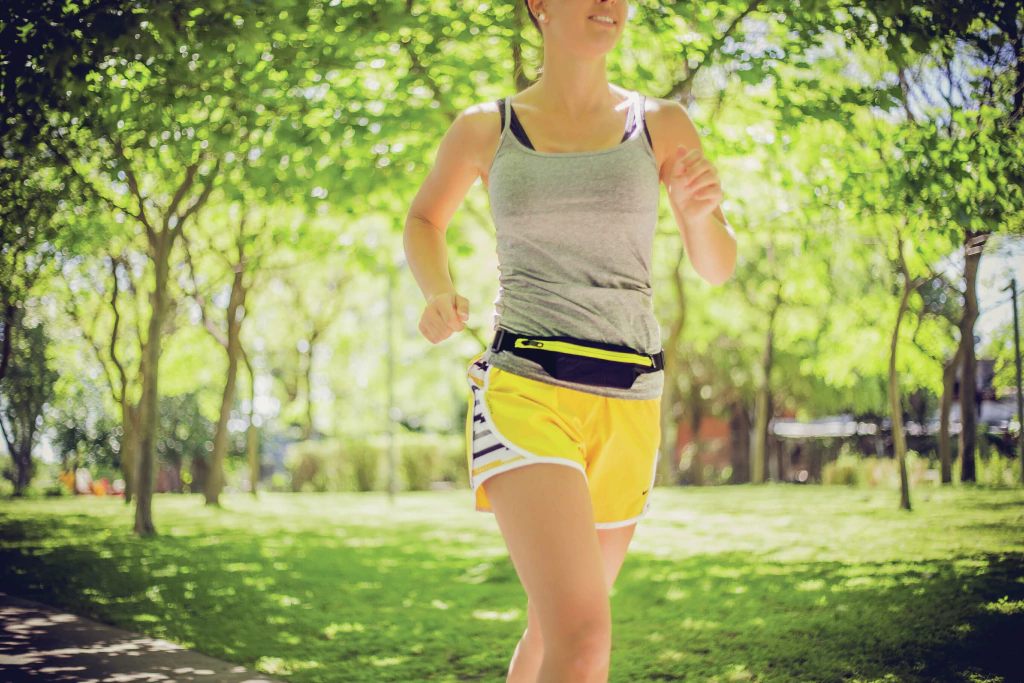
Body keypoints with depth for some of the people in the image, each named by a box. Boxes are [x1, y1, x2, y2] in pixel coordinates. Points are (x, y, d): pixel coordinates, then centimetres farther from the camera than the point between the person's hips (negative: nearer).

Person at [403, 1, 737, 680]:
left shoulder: (662, 126, 7)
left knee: (556, 626, 17)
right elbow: (424, 221, 23)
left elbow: (718, 267, 12)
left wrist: (699, 212, -11)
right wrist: (439, 293, 1)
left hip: (627, 405, 3)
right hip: (524, 389, -3)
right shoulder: (484, 129, 5)